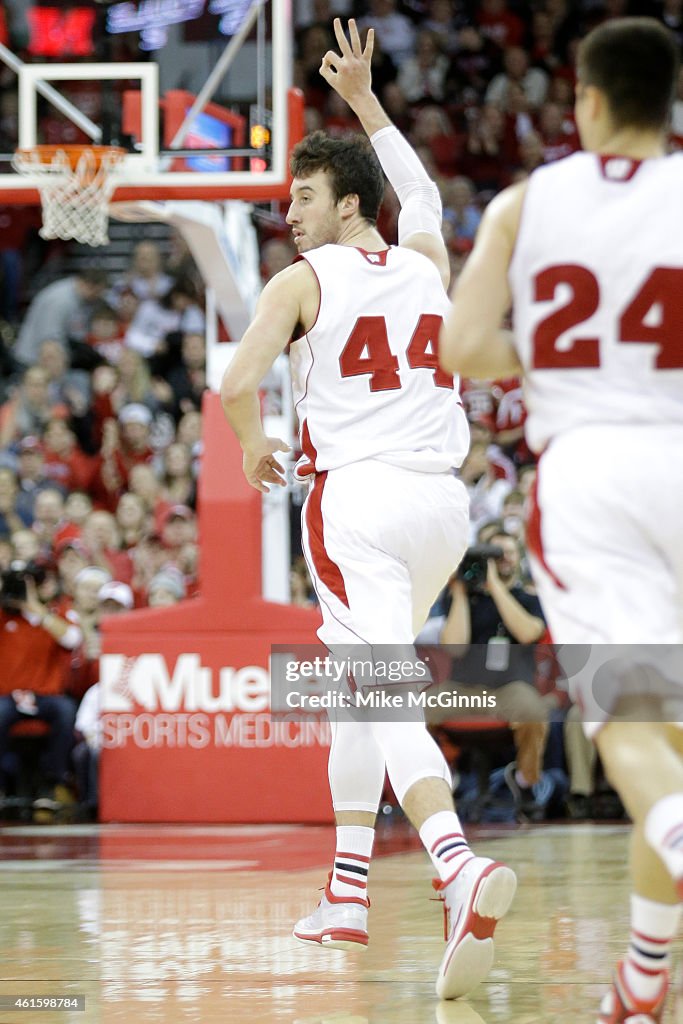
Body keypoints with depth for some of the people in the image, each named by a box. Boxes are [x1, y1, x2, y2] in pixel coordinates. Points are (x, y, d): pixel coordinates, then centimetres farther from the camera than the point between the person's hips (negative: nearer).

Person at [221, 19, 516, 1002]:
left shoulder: (304, 280, 0)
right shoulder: (427, 263, 15)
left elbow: (237, 385, -12)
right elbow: (422, 194, 39)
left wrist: (255, 446, 8)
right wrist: (363, 98, 45)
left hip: (356, 498, -6)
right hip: (442, 498, 6)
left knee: (390, 704, -18)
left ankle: (460, 867, -42)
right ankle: (347, 895, 23)